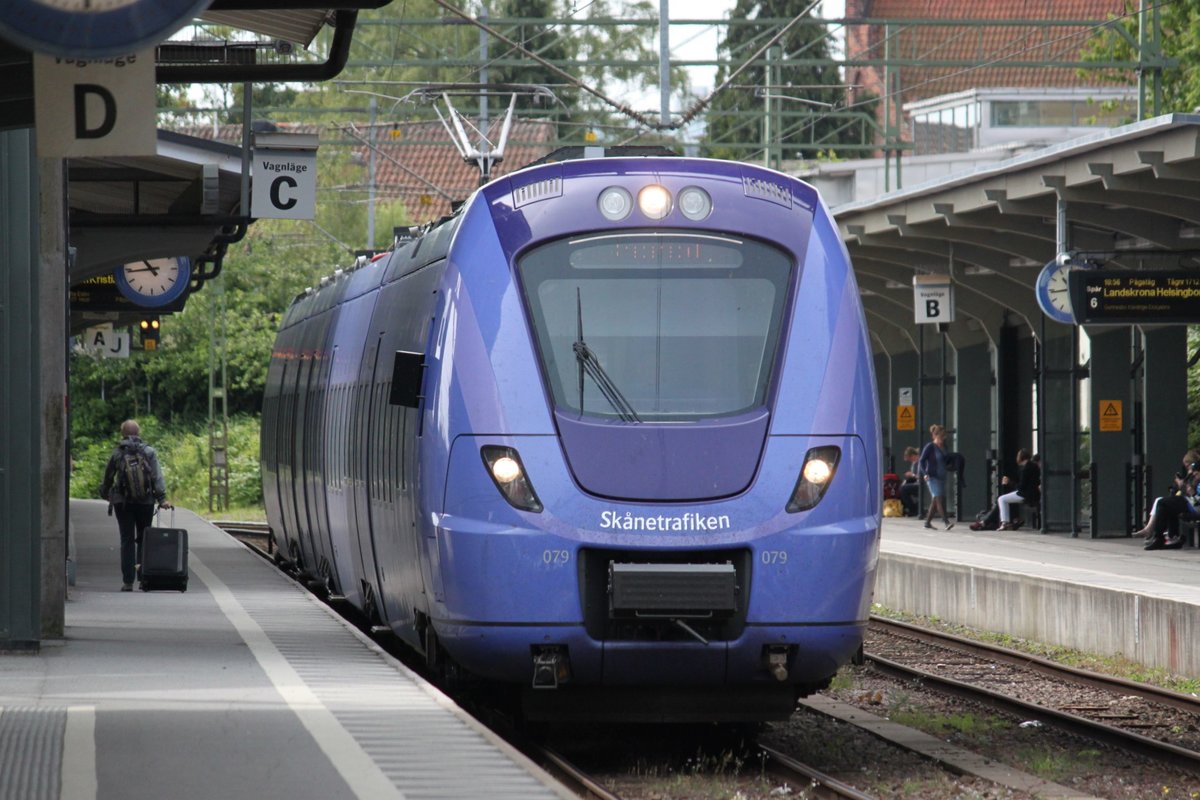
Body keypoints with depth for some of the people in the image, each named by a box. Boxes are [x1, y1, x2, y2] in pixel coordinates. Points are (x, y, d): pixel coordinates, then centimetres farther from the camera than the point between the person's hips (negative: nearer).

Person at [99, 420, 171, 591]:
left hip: (122, 502, 0)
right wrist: (162, 498, -9)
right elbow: (157, 477, -7)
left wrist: (105, 495, 24)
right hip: (145, 502, 0)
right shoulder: (149, 452, -1)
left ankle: (128, 581, -1)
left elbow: (108, 477, 8)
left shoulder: (117, 453, 0)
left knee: (127, 540, 3)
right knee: (144, 539, 12)